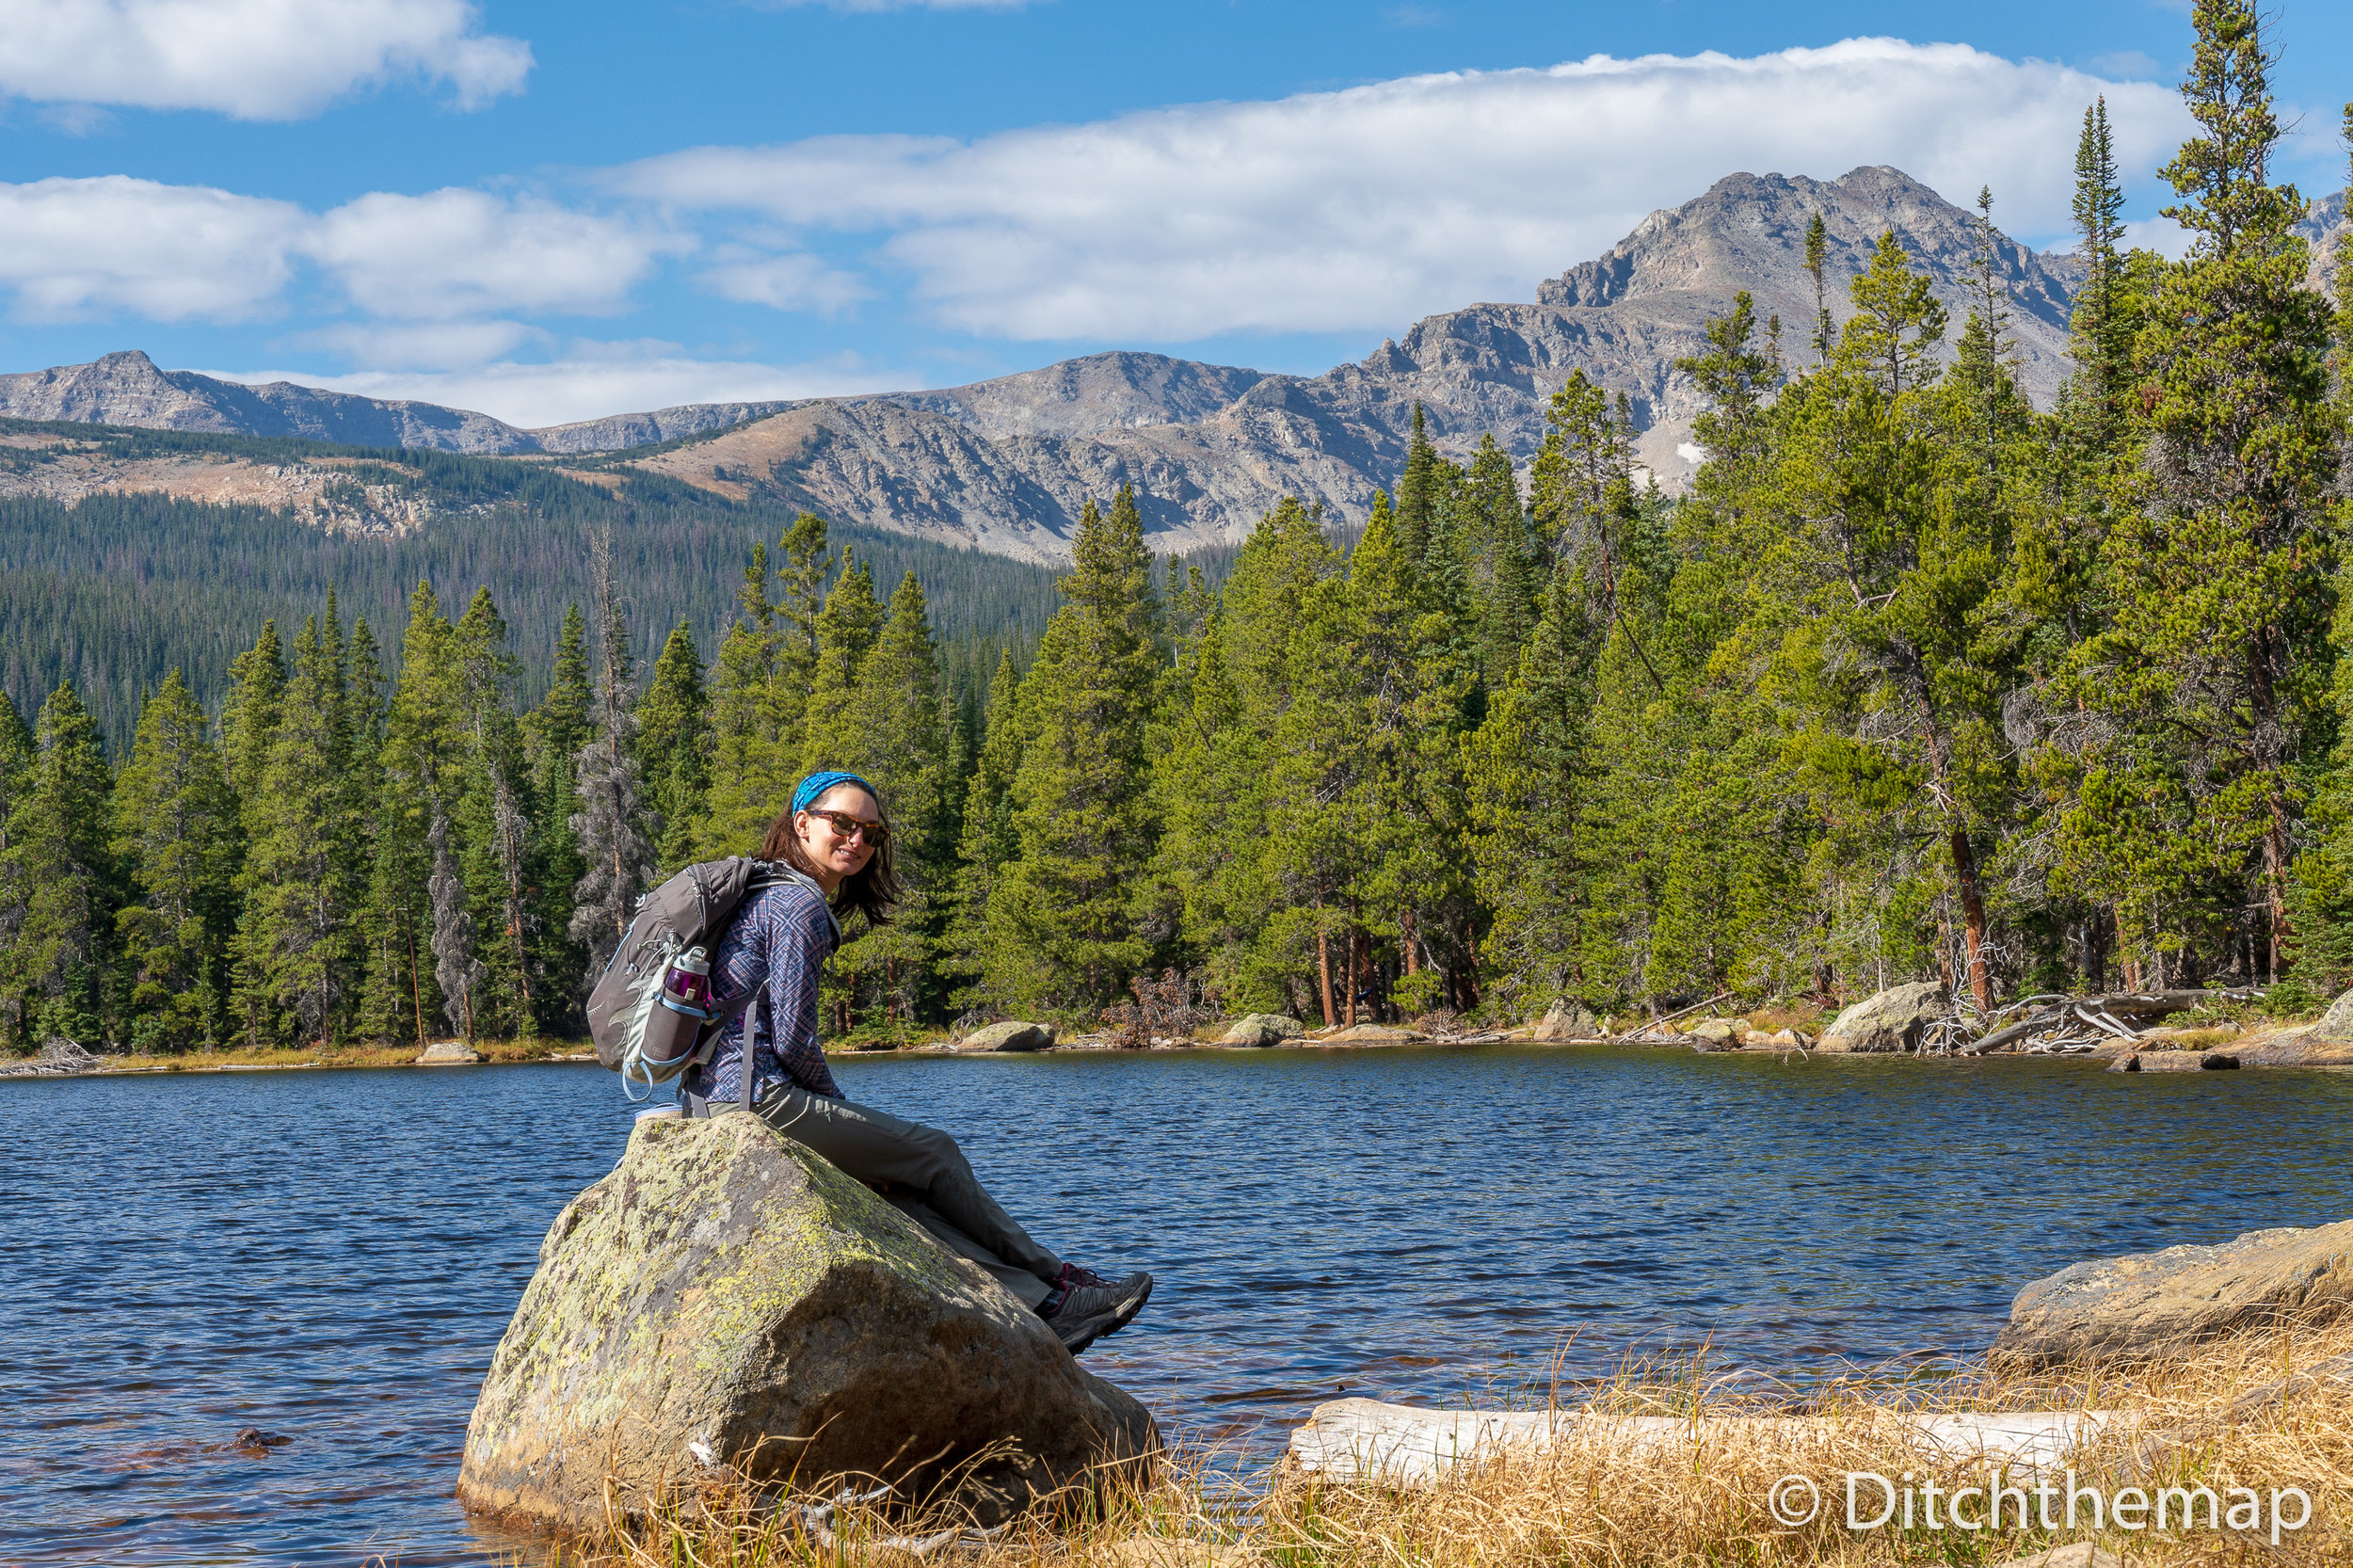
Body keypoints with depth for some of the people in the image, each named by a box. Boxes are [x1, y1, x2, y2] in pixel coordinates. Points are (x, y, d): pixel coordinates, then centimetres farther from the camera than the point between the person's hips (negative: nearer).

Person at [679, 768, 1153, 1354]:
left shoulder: (765, 893, 20)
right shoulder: (802, 907, -11)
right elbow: (792, 1041, -15)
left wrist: (833, 1111, 17)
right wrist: (838, 1105, 4)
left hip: (711, 1100, 10)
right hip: (759, 1098, -10)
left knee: (891, 1190, 9)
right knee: (934, 1152, 3)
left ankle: (1035, 1303, 5)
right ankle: (1054, 1283, 15)